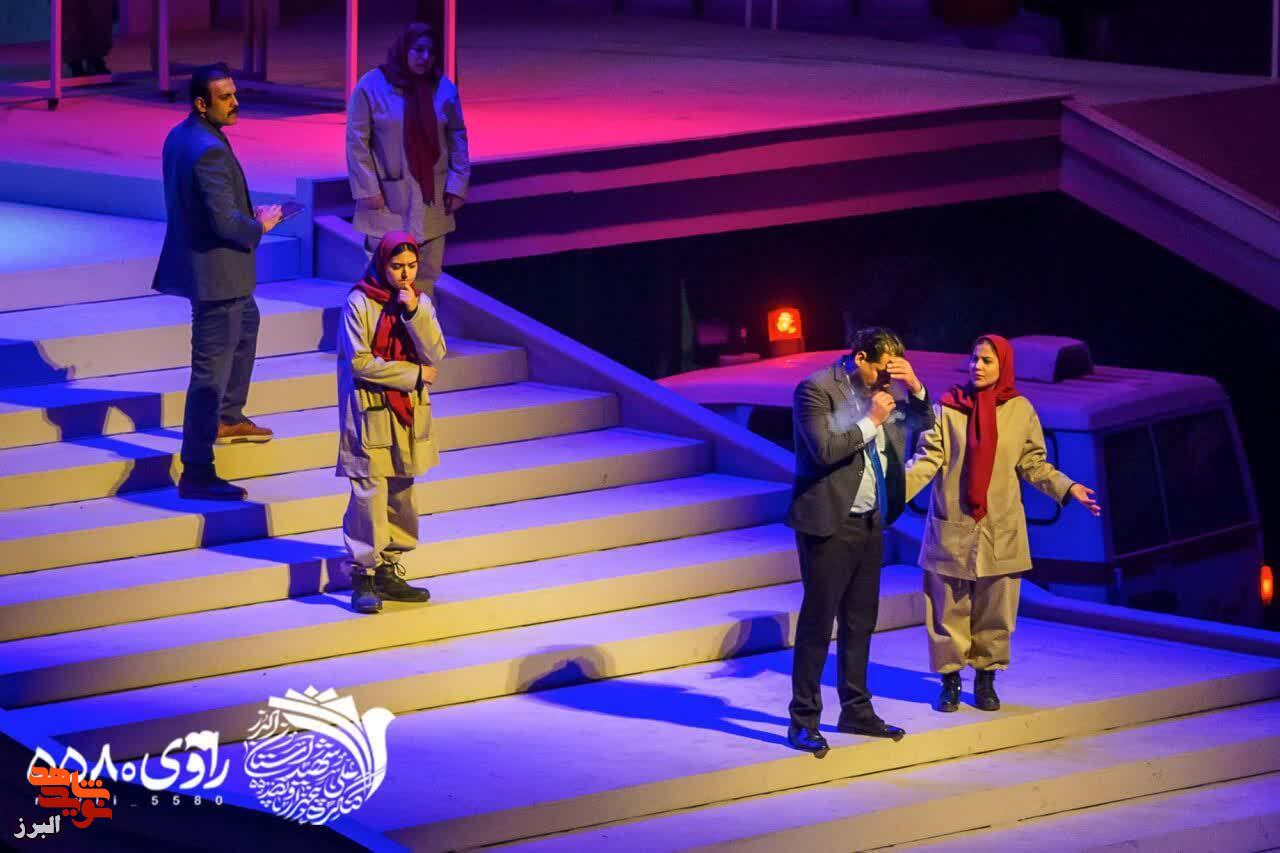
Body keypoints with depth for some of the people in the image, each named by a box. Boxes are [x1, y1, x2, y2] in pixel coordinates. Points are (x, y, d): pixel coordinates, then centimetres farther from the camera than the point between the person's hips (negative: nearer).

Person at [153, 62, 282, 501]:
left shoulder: (179, 136, 4)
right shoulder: (210, 151, -27)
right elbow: (226, 221, -29)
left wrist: (249, 216, 10)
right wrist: (260, 225, -9)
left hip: (197, 261, 11)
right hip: (216, 271, -11)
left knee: (246, 324, 34)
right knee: (212, 367, -6)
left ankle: (228, 417, 49)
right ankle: (197, 472, -3)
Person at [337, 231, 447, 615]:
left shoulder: (421, 303, 6)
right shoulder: (360, 303, -9)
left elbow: (435, 355, -5)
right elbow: (360, 362, -14)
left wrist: (414, 312, -17)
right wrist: (415, 374, -9)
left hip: (408, 412, 6)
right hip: (370, 411, -6)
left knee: (400, 493, 10)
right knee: (369, 493, -10)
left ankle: (389, 572, 18)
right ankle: (363, 577, -6)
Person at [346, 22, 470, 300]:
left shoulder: (444, 88, 3)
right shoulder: (371, 87, -7)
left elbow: (457, 138, 9)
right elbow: (357, 141, -5)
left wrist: (457, 184, 2)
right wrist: (368, 190, -10)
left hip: (432, 199, 4)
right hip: (388, 199, -4)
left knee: (426, 276, 6)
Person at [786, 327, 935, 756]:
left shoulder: (878, 388, 8)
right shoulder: (816, 390, -13)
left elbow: (922, 421, 17)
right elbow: (826, 449, -23)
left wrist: (915, 388, -1)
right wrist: (871, 420, -18)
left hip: (870, 523, 7)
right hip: (829, 524, -7)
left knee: (860, 623, 14)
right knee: (817, 623, -4)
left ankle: (856, 710, 24)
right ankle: (803, 721, 0)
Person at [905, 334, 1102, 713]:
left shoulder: (1020, 410, 2)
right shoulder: (948, 407, -2)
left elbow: (1034, 464, 8)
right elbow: (928, 459, -5)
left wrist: (1067, 488, -5)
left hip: (999, 530, 1)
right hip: (951, 528, -1)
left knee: (994, 609, 4)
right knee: (949, 609, 3)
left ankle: (986, 680, 18)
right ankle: (950, 681, 15)